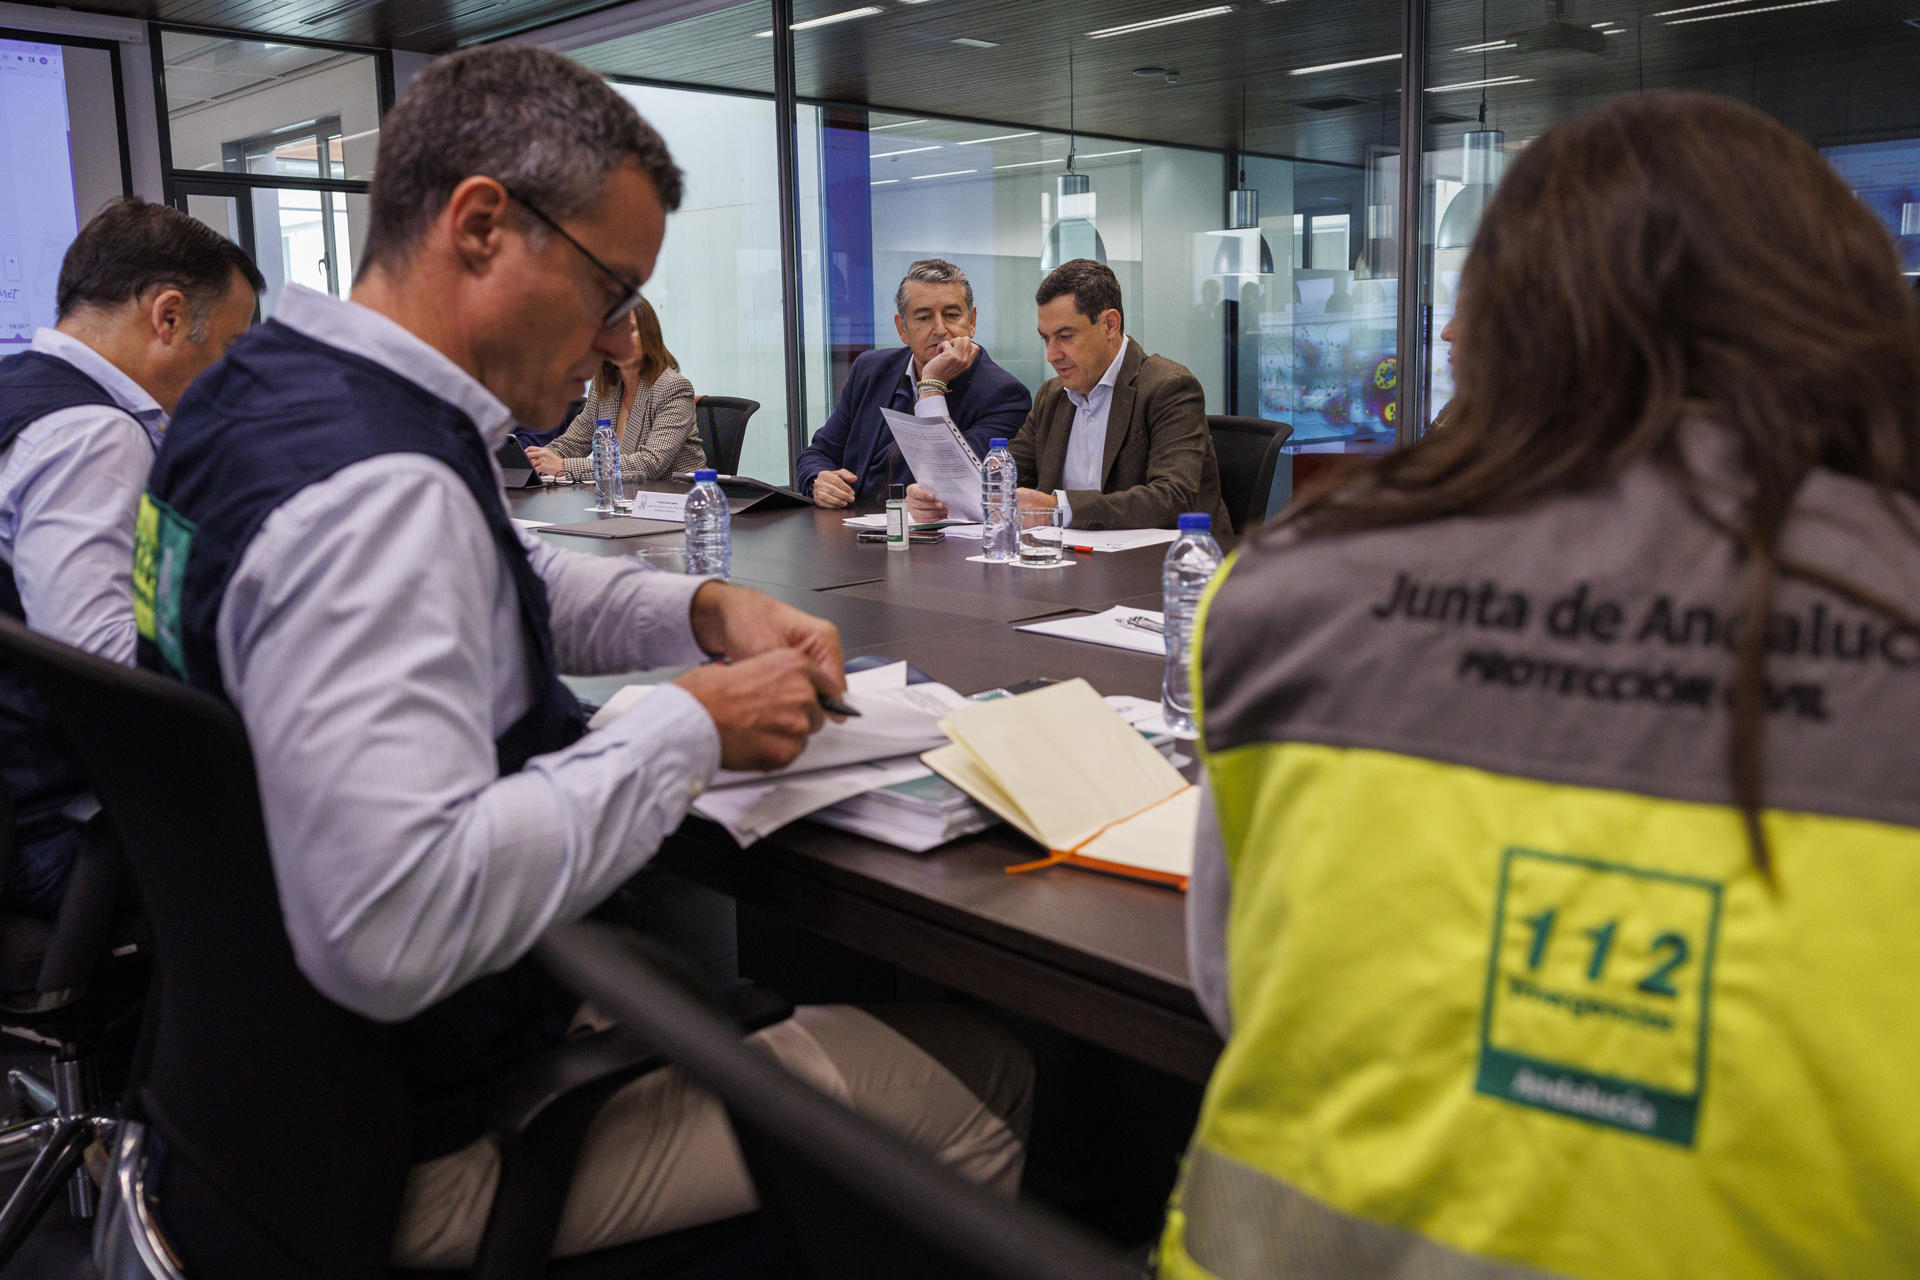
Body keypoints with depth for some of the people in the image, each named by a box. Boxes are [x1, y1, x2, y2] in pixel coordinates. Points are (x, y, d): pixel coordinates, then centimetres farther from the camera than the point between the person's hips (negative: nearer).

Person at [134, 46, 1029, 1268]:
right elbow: (392, 927, -38)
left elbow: (470, 588, 18)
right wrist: (691, 728, -26)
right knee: (987, 1077, 0)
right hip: (431, 1137, -9)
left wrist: (708, 610, 2)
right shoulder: (372, 484, -30)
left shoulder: (264, 385, 3)